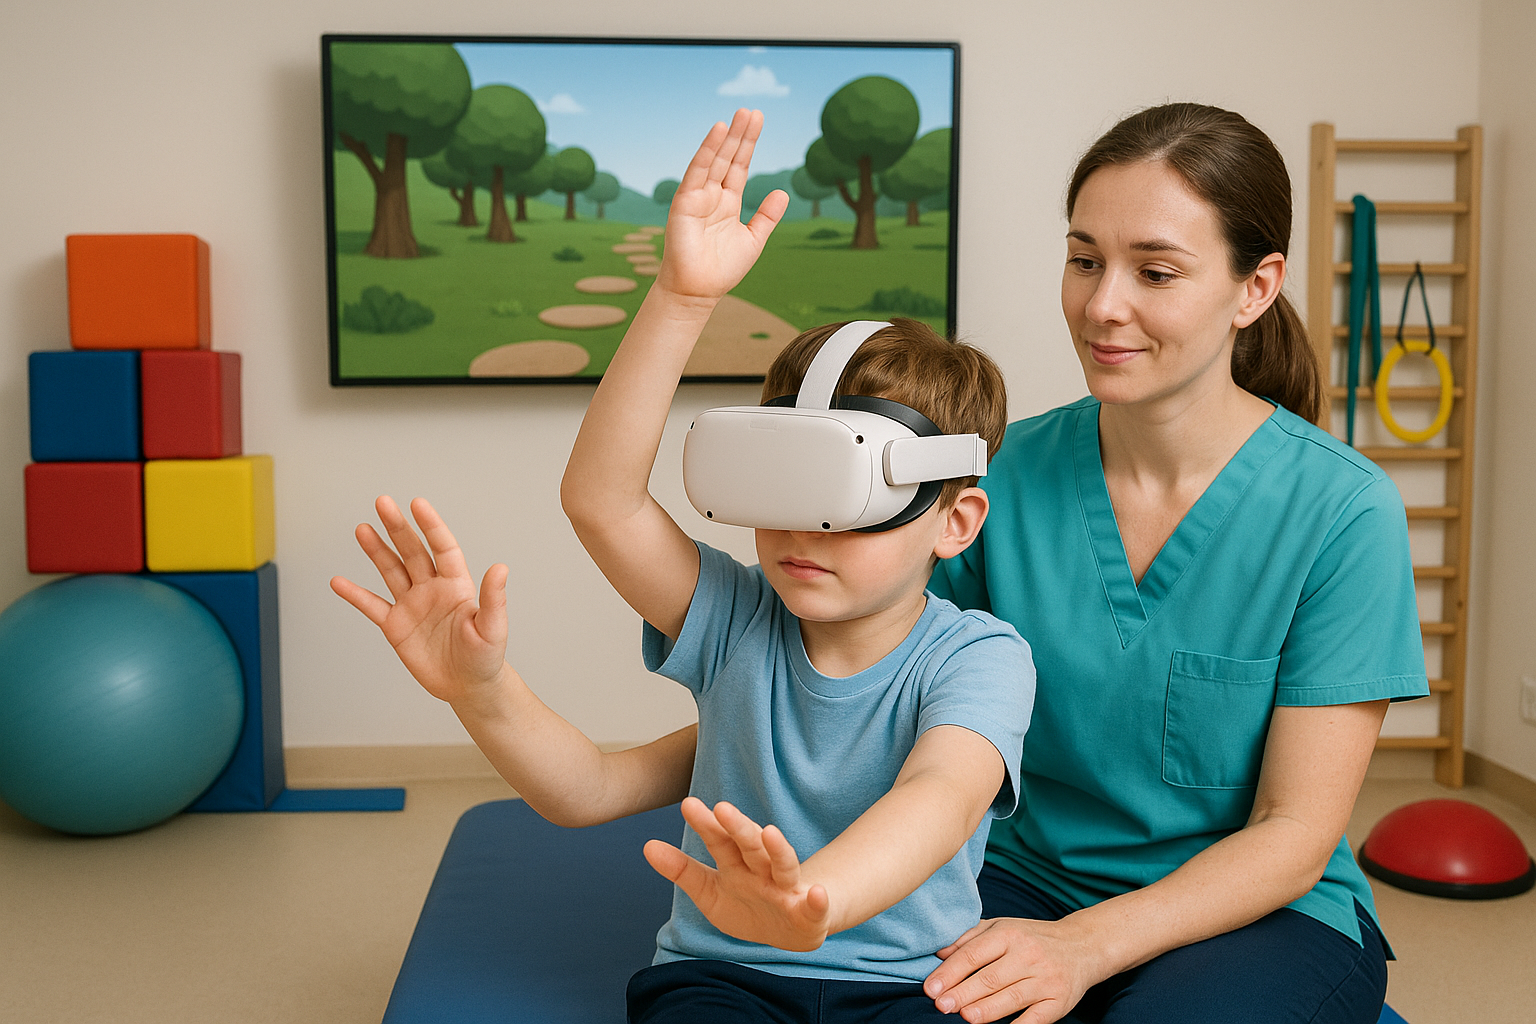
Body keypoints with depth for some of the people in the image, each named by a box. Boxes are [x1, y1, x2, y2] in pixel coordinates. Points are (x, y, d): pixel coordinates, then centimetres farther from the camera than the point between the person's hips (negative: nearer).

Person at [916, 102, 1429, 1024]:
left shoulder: (1344, 512, -12)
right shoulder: (1002, 474, -4)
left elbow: (1296, 832, -12)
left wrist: (1088, 943, -26)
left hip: (1266, 913, -2)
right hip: (1030, 877, 2)